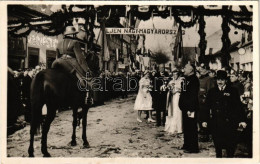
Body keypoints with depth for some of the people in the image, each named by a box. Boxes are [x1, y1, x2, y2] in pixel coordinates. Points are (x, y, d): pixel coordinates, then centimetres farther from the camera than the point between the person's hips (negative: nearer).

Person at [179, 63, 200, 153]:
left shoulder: (194, 80, -16)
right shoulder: (186, 79, 14)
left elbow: (193, 95, -21)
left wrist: (190, 109, -23)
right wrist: (181, 104, 14)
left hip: (190, 108, -10)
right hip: (185, 107, 10)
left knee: (192, 128, -3)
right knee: (186, 127, 17)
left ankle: (193, 148, 5)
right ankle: (187, 145, 29)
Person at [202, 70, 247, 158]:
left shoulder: (233, 91, 2)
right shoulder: (212, 92, 8)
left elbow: (238, 106, 0)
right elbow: (207, 107, 10)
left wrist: (241, 120, -6)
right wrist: (205, 120, 5)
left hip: (229, 123, -2)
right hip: (215, 123, 2)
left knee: (230, 143, 1)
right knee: (217, 144, 9)